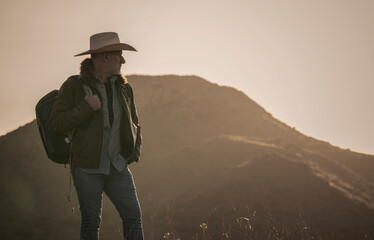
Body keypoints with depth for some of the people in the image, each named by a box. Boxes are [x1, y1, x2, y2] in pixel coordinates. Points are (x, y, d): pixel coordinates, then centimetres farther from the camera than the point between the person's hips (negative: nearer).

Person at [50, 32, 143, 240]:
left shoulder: (124, 88, 9)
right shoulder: (74, 86, -4)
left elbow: (134, 124, 21)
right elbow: (57, 123, -9)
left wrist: (136, 151, 4)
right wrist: (86, 107, -19)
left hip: (118, 168, 4)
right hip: (87, 168, -4)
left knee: (133, 216, -3)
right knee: (91, 222, 2)